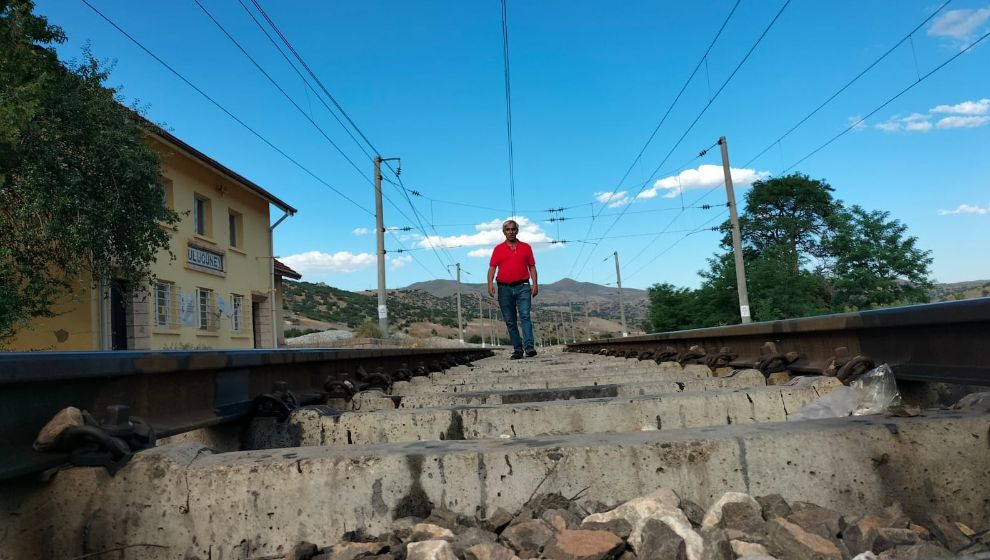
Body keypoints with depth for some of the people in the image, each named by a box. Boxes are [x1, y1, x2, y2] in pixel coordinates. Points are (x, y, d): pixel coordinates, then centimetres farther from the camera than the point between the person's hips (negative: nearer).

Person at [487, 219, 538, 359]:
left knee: (525, 316, -14)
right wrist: (490, 283, -11)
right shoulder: (498, 249, 10)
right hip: (504, 288, 1)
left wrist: (535, 284, -1)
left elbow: (532, 267, 10)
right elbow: (492, 268, 4)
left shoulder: (526, 247, 11)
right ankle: (517, 350, 9)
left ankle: (529, 347, -21)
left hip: (522, 287, -1)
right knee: (510, 321, 3)